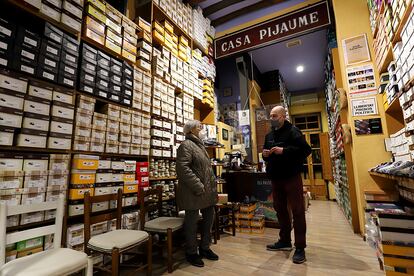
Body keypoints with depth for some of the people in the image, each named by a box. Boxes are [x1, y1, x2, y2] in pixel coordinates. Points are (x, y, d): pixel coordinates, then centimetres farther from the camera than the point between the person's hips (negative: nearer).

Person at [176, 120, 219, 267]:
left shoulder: (200, 145, 18)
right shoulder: (186, 145, -12)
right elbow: (183, 168, -24)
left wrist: (213, 186, 15)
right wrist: (198, 186, -23)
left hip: (208, 191, 9)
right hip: (194, 193, -9)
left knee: (209, 219, 18)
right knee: (192, 222, 8)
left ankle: (205, 248, 38)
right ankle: (191, 253, 29)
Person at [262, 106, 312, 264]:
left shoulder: (292, 131, -7)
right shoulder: (269, 135, 14)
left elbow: (306, 150, -16)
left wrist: (284, 151, -23)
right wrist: (265, 154, 0)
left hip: (292, 177, -7)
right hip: (275, 178, 7)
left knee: (297, 211, 1)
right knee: (280, 209, 15)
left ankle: (300, 247, 12)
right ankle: (285, 241, 30)